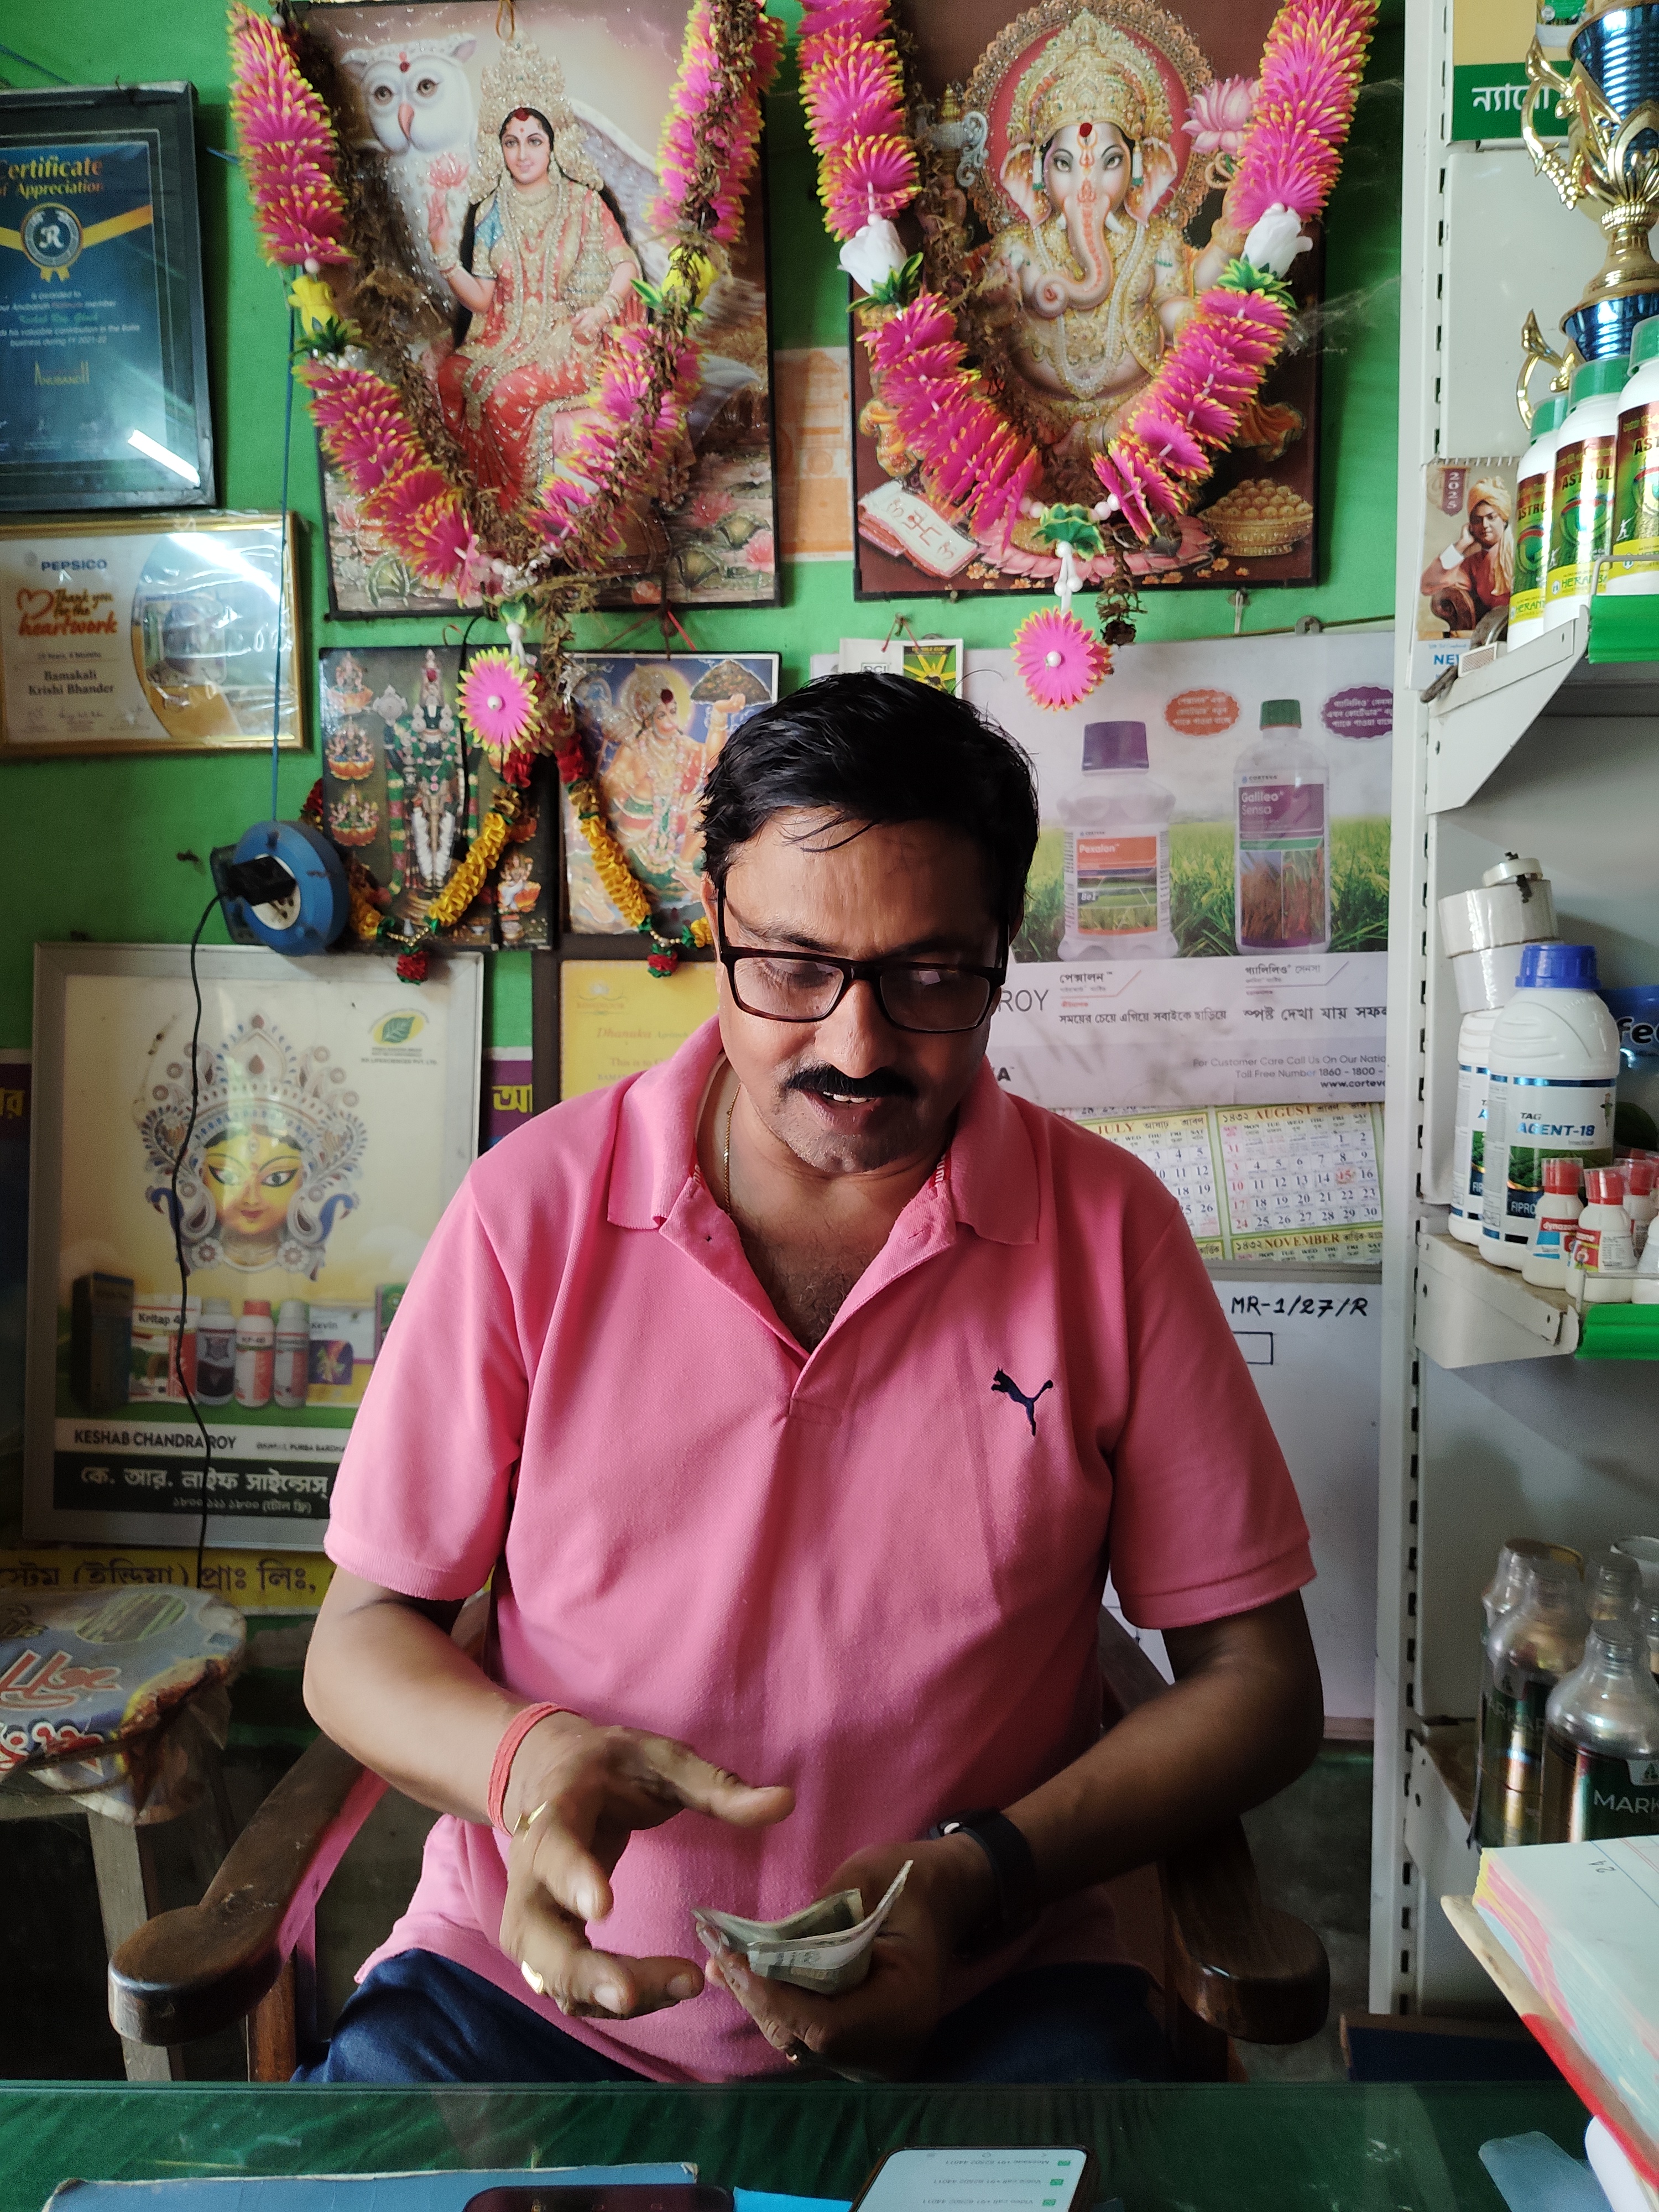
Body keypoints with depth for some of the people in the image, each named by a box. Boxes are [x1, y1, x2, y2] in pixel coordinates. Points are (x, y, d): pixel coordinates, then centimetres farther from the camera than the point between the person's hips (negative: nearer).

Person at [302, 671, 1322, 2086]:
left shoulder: (1109, 1229, -5)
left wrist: (982, 1878, -16)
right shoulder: (536, 1206, -5)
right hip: (541, 1978, 0)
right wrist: (523, 1754, -21)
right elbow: (363, 1637, 1)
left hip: (973, 2000, 1)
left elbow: (1257, 1681, -1)